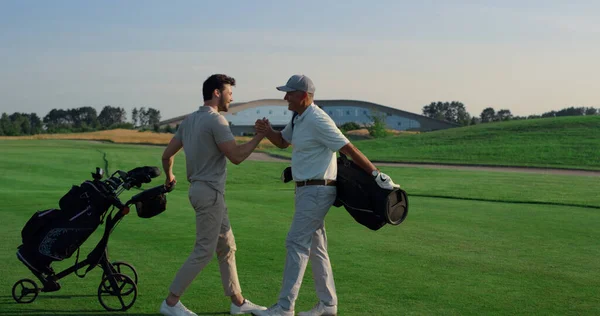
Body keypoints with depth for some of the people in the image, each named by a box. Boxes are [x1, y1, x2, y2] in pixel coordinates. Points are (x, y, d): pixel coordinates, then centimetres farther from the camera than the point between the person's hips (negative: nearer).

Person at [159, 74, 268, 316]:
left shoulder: (189, 120, 12)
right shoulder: (216, 120, -15)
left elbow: (167, 154, 15)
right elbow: (236, 156, -18)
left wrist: (169, 176, 34)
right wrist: (260, 136, -8)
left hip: (201, 189, 10)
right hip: (209, 191, -10)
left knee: (226, 247, 14)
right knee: (204, 251, -4)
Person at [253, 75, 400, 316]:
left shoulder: (317, 121, -19)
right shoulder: (298, 118, 11)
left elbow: (350, 149, -20)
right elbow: (283, 142, 25)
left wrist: (377, 175, -20)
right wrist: (267, 132, 3)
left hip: (317, 191, -10)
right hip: (307, 190, 10)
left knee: (296, 243, -9)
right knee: (315, 246, 13)